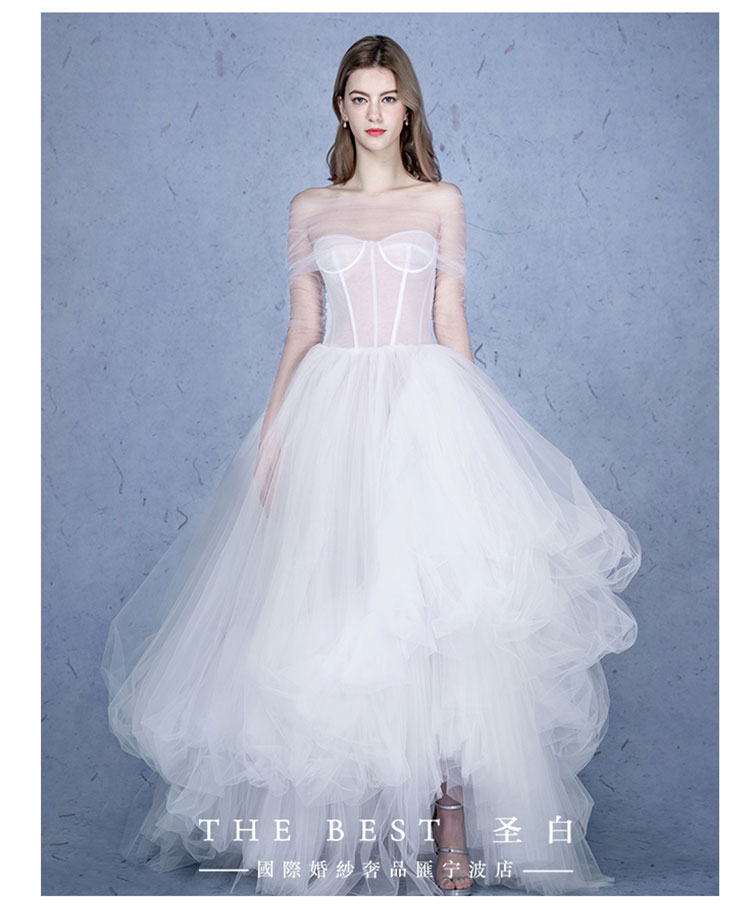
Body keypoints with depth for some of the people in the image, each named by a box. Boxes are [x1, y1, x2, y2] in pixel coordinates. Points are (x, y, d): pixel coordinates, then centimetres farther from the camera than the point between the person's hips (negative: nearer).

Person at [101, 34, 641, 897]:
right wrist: (271, 433, 0)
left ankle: (450, 806, 0)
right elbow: (302, 331, 10)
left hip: (425, 407, -1)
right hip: (333, 411, 1)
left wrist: (469, 426, -2)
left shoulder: (441, 201, 11)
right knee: (331, 610, 0)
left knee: (435, 606, -9)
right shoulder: (309, 208, 13)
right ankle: (340, 806, 13)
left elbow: (450, 324, 6)